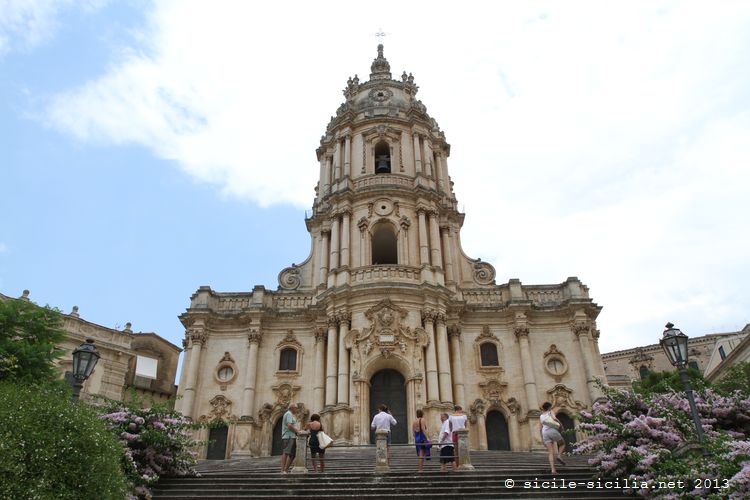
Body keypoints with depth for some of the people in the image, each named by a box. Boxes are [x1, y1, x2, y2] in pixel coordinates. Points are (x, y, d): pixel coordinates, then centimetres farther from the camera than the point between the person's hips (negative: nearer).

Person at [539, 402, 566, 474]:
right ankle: (558, 456, -6)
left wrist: (542, 438, 22)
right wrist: (560, 424, 3)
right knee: (562, 444, 21)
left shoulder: (541, 416, 24)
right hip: (553, 430, -4)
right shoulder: (551, 412, 11)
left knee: (550, 452, 1)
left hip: (545, 433, 4)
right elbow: (554, 418, -13)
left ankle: (553, 469, -14)